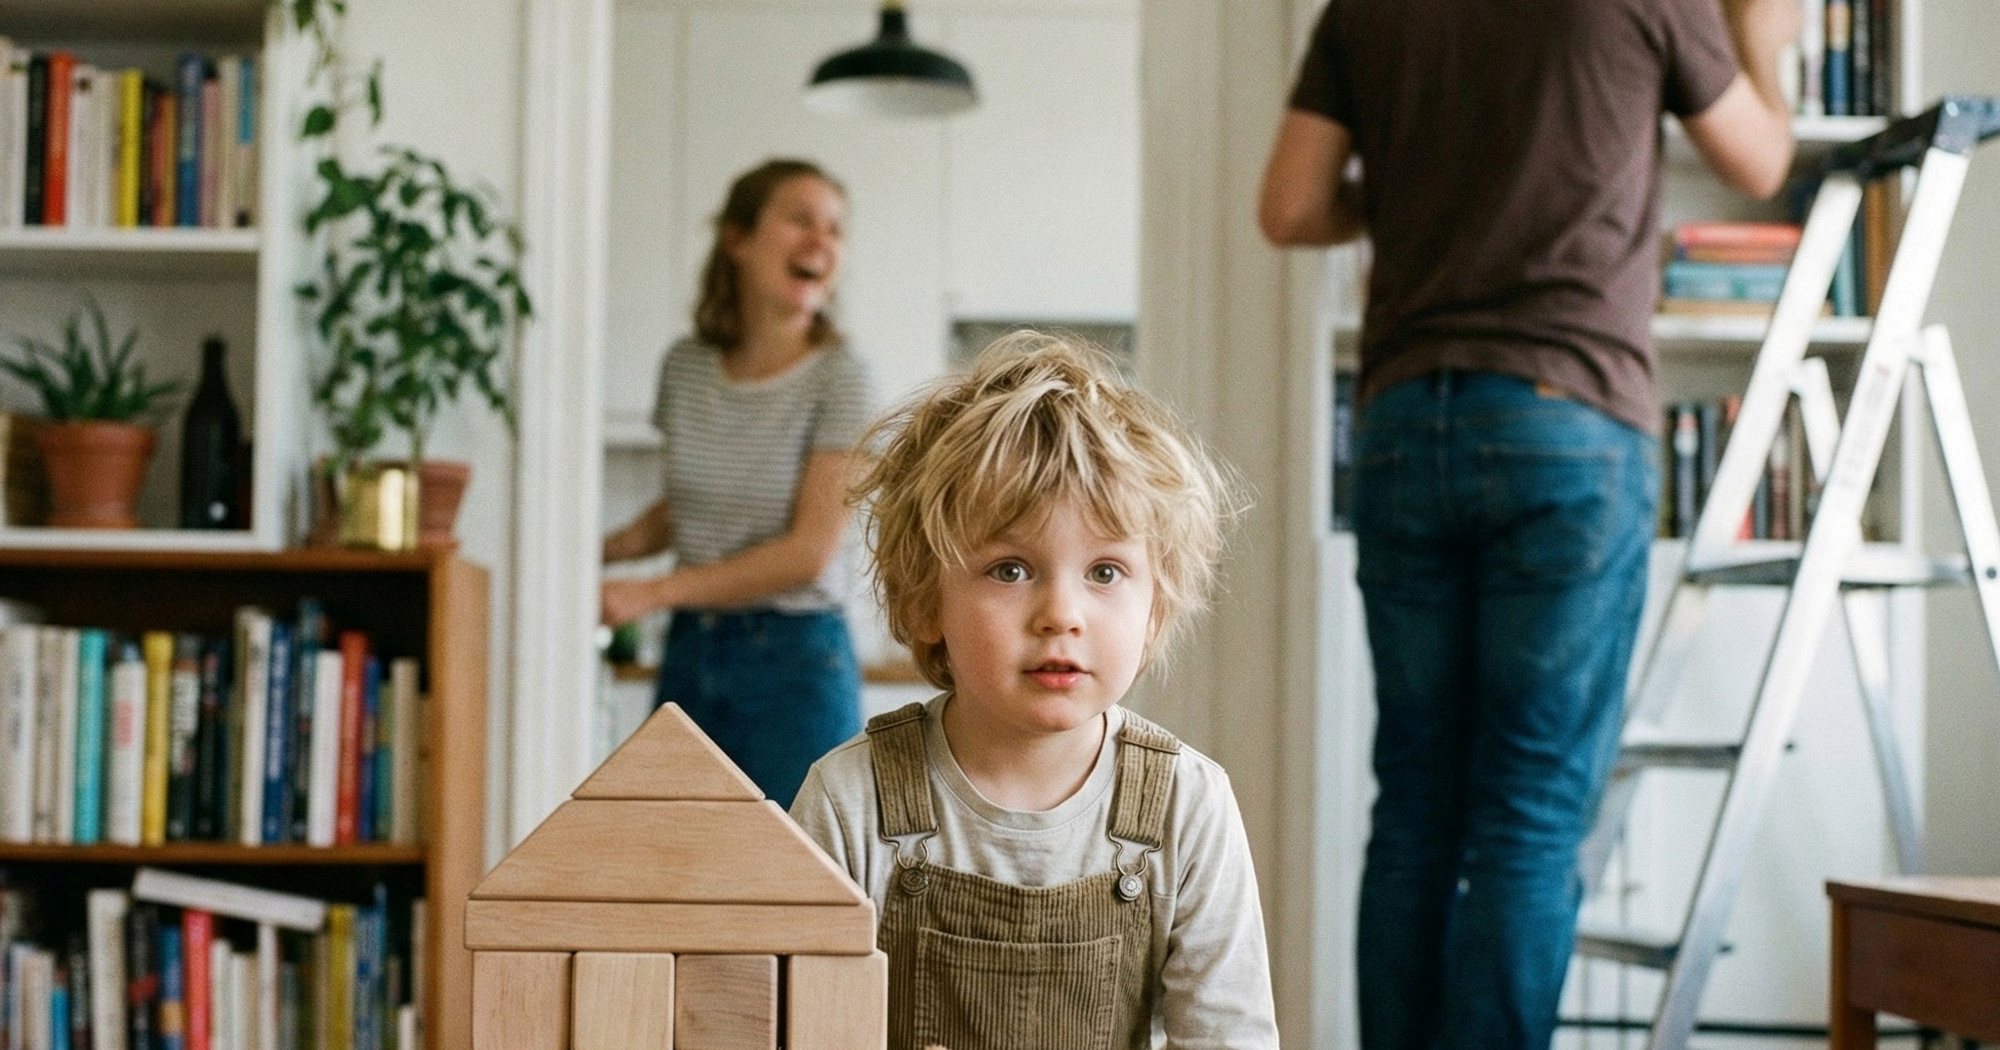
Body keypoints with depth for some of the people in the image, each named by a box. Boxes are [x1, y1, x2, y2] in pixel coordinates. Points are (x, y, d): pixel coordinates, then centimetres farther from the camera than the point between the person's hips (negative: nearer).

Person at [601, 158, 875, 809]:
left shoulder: (839, 379, -10)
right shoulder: (686, 367, 5)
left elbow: (810, 550, -15)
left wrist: (653, 593, -16)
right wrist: (603, 550, -2)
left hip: (795, 663, -5)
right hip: (690, 657, 5)